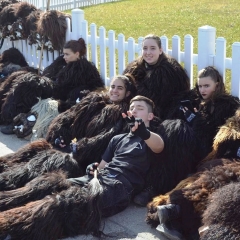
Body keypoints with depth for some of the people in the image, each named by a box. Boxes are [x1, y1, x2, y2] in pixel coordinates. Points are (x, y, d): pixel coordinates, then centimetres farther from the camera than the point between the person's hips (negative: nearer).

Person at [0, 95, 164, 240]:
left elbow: (159, 146, -15)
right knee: (48, 186, -16)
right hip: (99, 178, 7)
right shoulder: (117, 139, 30)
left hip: (120, 186, -7)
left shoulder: (150, 139, 11)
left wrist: (142, 131, -37)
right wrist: (94, 169, 2)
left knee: (68, 202, -33)